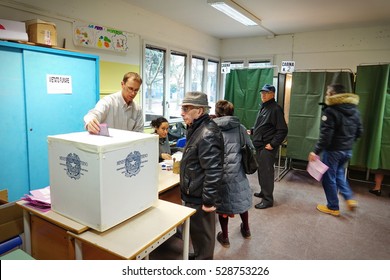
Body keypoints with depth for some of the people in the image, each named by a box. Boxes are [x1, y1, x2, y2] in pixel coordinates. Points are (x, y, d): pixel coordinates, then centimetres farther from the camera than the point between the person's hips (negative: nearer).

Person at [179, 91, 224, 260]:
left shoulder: (207, 134, -25)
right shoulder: (197, 129, 9)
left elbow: (213, 171, -28)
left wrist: (209, 201, -23)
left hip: (200, 197, -10)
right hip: (194, 194, 10)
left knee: (202, 233, 9)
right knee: (196, 230, 25)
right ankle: (198, 256, 45)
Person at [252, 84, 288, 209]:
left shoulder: (275, 109, -13)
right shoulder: (263, 107, 15)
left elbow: (283, 130, -16)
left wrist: (273, 144, -18)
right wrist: (252, 131, 17)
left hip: (267, 147, -9)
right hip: (259, 146, 9)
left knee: (266, 172, -4)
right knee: (261, 170, 17)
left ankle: (268, 199, 6)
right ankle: (263, 192, 33)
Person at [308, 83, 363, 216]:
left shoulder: (330, 111, -18)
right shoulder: (354, 110, 7)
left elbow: (325, 135, -22)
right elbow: (359, 131, 13)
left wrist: (316, 151, -18)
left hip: (333, 150, -7)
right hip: (348, 150, 8)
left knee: (329, 178, 7)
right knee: (339, 173, 27)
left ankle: (333, 207, 17)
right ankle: (349, 198, 16)